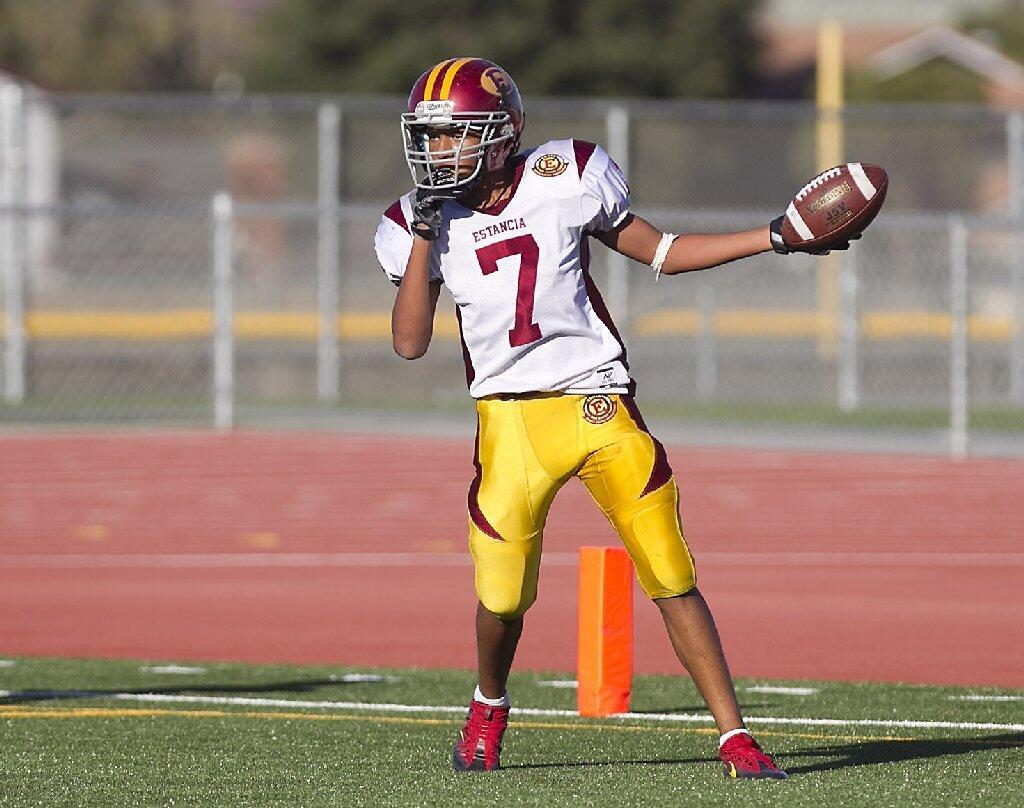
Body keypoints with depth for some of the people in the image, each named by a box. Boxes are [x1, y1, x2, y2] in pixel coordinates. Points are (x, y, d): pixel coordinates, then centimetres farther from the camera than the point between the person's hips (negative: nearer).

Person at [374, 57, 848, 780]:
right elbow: (410, 342, -6)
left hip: (600, 407, -1)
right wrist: (426, 234, -11)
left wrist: (774, 238, 1)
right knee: (502, 597, -2)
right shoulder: (419, 222, 2)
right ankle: (489, 706, 30)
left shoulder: (564, 179, -1)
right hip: (511, 418, 1)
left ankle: (735, 737, 0)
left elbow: (660, 252, 9)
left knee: (671, 577, -5)